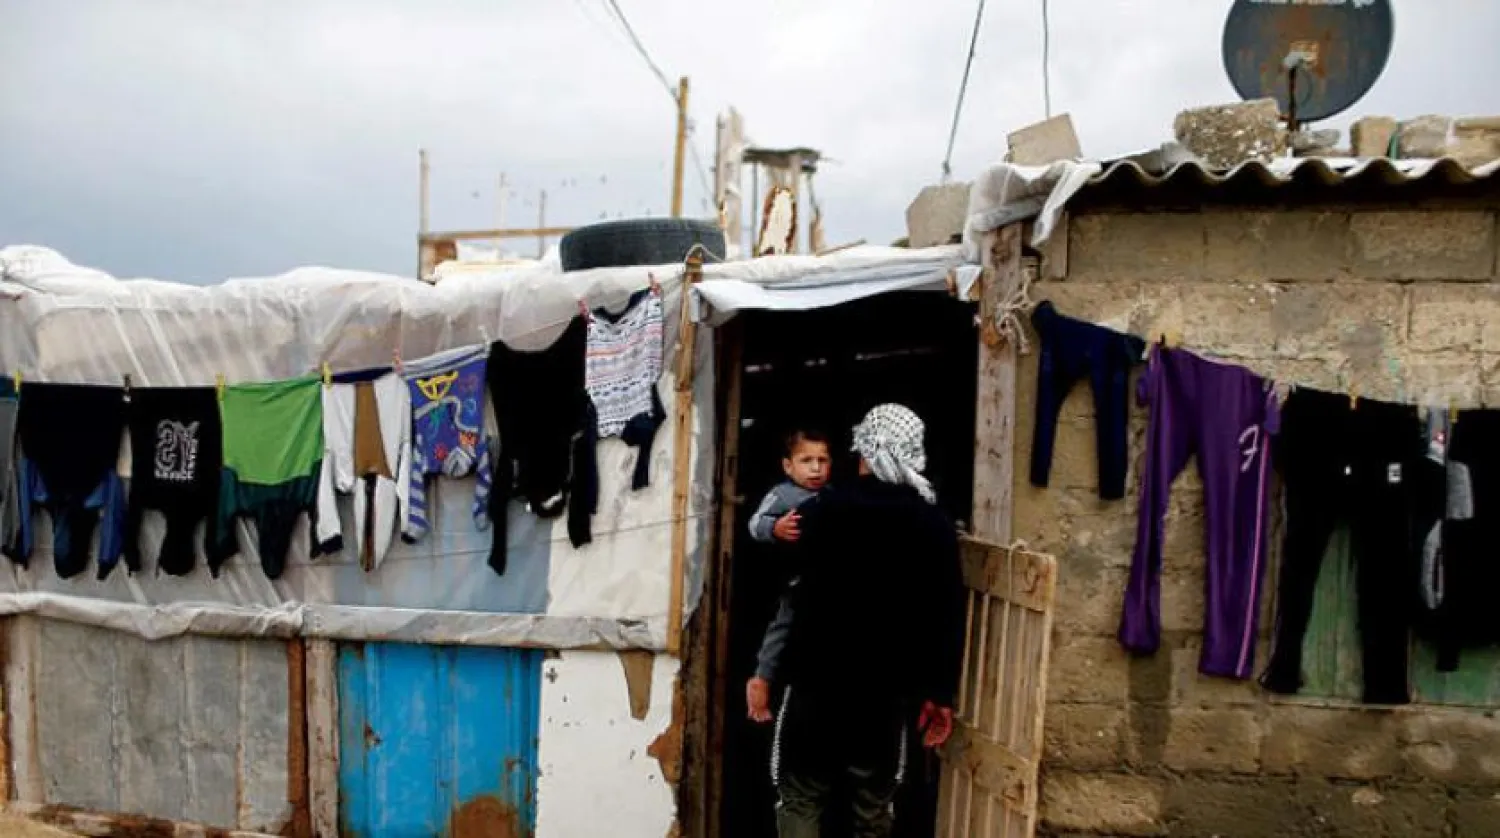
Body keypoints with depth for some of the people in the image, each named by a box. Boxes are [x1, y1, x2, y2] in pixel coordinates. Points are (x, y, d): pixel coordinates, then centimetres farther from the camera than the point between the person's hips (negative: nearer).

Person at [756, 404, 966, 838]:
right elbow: (948, 618, 0)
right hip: (888, 690, 2)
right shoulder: (936, 526, -2)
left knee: (801, 802, 10)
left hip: (816, 681, -2)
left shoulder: (820, 512, -7)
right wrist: (940, 693, 6)